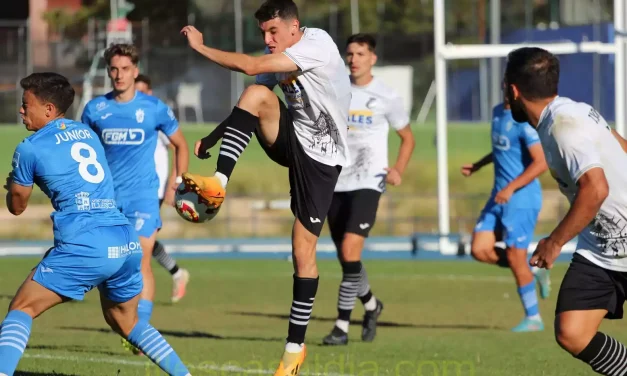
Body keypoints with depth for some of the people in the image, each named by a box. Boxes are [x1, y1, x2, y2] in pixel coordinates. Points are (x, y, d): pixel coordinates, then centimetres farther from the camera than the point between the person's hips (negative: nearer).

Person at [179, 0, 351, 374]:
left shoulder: (317, 43, -21)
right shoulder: (278, 58, 4)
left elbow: (251, 66, -27)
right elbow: (248, 108, 13)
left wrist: (201, 47, -19)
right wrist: (212, 137, 2)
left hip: (320, 157, -6)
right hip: (291, 141, 6)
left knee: (303, 249, -6)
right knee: (255, 94, -23)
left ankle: (296, 345, 5)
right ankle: (218, 183, -27)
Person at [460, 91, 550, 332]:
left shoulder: (524, 120, -17)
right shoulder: (498, 112, 10)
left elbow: (541, 162, -23)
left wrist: (511, 188, -26)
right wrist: (478, 165, 22)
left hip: (522, 199, -8)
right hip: (500, 197, 8)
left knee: (515, 257, -3)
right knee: (480, 250, 1)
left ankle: (533, 319, 10)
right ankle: (533, 272, 18)